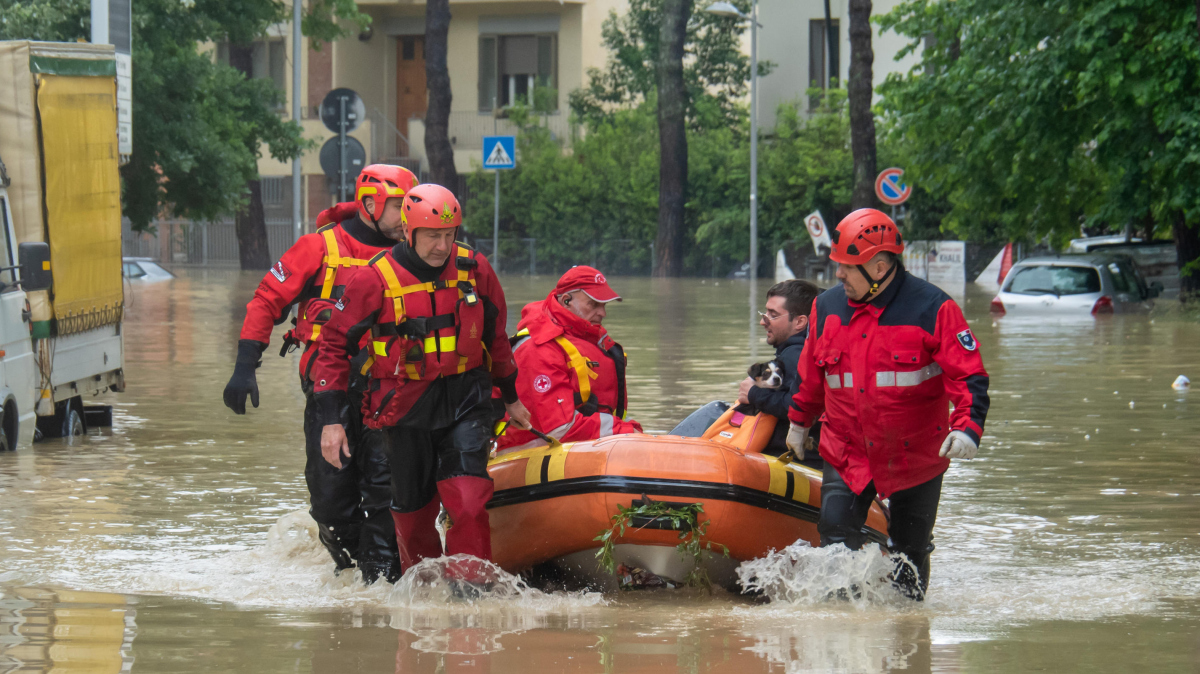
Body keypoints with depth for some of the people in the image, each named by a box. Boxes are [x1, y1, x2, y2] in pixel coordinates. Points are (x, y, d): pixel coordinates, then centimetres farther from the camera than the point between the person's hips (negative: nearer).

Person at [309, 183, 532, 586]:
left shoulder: (474, 270, -3)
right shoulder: (377, 280, -13)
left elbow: (495, 334, 15)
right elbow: (334, 343, -5)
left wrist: (510, 397, 24)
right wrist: (332, 419, -10)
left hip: (465, 399, 1)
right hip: (405, 404, -1)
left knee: (468, 497, -18)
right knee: (413, 507, 9)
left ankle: (470, 580, -13)